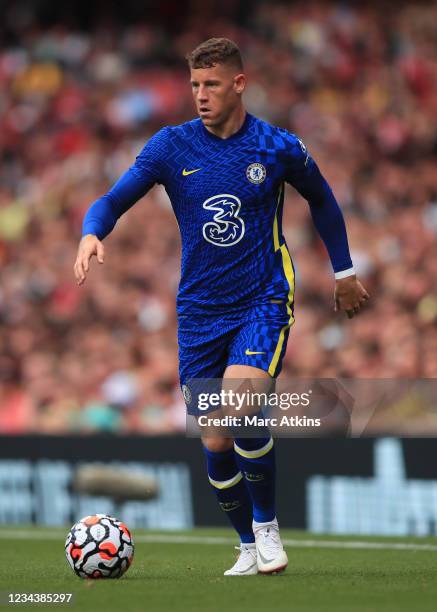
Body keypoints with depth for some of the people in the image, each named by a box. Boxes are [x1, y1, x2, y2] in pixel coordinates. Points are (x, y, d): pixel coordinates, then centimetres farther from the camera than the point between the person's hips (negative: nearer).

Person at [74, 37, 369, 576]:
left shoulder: (279, 148, -5)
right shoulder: (172, 146, -2)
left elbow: (321, 200, 14)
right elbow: (113, 201, -7)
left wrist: (344, 272, 20)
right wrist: (91, 235, -29)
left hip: (263, 301, -3)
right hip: (200, 311, 3)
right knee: (215, 444, 1)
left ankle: (267, 527, -6)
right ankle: (248, 547, 21)